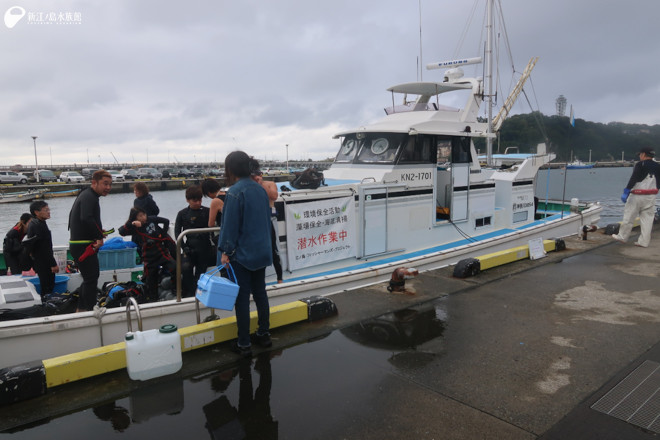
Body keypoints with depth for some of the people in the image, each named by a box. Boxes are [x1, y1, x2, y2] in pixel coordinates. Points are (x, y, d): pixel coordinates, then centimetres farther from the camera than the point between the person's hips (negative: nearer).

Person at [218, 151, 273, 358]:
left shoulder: (235, 192, -16)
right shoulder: (260, 189, 7)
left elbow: (230, 224, -16)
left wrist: (226, 251, -8)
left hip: (242, 254, -7)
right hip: (262, 252, 7)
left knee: (242, 298, 1)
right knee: (260, 293, 17)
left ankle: (244, 344, 10)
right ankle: (264, 334, 28)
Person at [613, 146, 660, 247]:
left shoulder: (640, 165, -11)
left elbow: (633, 179, -20)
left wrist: (626, 191, -20)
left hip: (637, 196, -6)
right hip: (651, 197, 6)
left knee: (628, 216, 5)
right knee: (647, 218, 8)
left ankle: (622, 237, 14)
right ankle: (644, 242, 9)